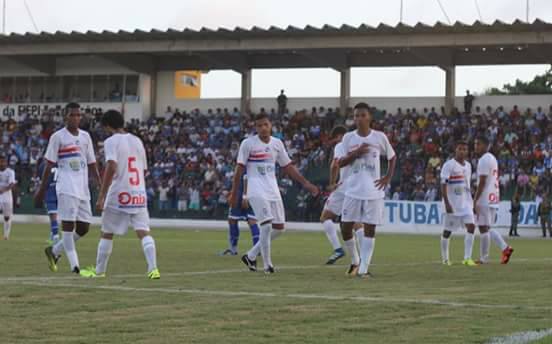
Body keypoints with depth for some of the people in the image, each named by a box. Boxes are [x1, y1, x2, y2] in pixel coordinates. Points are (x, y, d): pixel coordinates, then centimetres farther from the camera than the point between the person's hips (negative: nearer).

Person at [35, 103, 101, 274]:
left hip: (83, 188, 6)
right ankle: (74, 264, -11)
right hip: (67, 187, -6)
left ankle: (54, 250, 22)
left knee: (84, 227, 4)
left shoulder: (85, 136, 14)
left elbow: (91, 164, 17)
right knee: (68, 223, -11)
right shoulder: (58, 137, -1)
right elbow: (49, 165, 0)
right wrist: (41, 189, -2)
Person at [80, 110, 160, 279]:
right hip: (139, 195, 4)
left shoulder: (111, 141, -6)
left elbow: (111, 168, -18)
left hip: (118, 195, -4)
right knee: (143, 232, -3)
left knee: (107, 234, 10)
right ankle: (153, 269, -19)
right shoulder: (137, 141, 14)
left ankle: (99, 271, 20)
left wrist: (101, 197, -18)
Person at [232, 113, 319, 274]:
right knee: (267, 225, -17)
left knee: (279, 227, 5)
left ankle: (251, 256, 18)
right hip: (256, 190, -6)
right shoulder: (248, 143, -4)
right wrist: (234, 193, -3)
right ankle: (267, 265, -8)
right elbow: (239, 169, -2)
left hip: (273, 191, 6)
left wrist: (305, 183, 10)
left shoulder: (277, 143, 10)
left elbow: (288, 167, 16)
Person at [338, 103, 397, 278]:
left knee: (370, 229, -3)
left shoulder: (379, 137, -1)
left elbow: (392, 157, 12)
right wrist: (355, 154, -15)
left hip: (373, 191, -1)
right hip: (353, 190, 1)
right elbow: (340, 163, 1)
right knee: (346, 227, 0)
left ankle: (364, 268, 1)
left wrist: (388, 177, 2)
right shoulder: (348, 138, 2)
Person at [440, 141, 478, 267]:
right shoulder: (449, 165, -9)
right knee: (448, 230, 3)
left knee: (471, 226, -10)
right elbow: (443, 185, -14)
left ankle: (467, 258, -9)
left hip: (465, 203, 6)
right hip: (452, 203, -5)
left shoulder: (468, 166, 12)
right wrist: (446, 203, -21)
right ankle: (445, 258, 17)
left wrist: (471, 202, 20)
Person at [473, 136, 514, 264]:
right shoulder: (492, 158, 18)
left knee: (483, 228, -4)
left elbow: (482, 183, -18)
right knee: (487, 228, 14)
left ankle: (484, 258, -1)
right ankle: (505, 248, 3)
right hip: (493, 199, 10)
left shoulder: (484, 160, -13)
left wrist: (475, 201, -17)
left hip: (484, 200, -10)